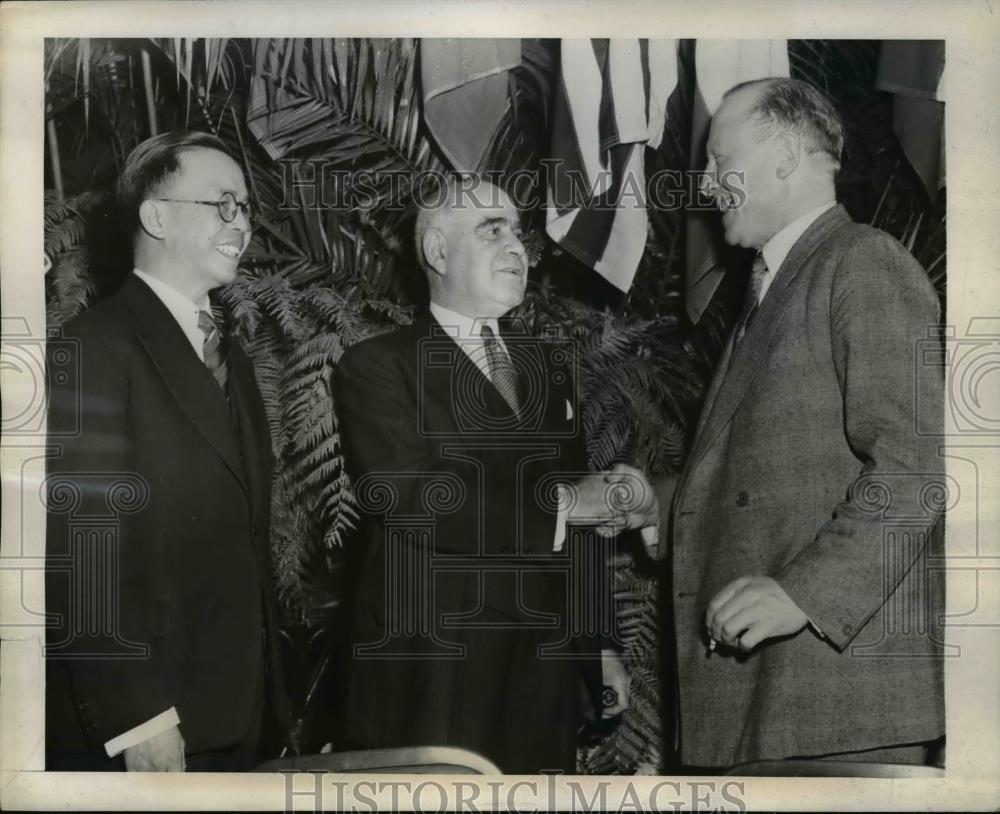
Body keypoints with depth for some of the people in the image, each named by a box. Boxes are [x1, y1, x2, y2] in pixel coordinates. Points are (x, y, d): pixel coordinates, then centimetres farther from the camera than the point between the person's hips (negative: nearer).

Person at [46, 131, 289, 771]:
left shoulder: (230, 356, 15)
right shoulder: (93, 348, -13)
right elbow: (83, 546, -18)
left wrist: (269, 690, 11)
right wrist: (138, 719, -20)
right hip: (129, 726, -7)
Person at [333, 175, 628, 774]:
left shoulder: (549, 364, 15)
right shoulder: (377, 367, -4)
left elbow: (580, 520, 15)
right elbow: (408, 500, -19)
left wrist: (601, 645, 11)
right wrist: (557, 504, -14)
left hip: (545, 674, 5)